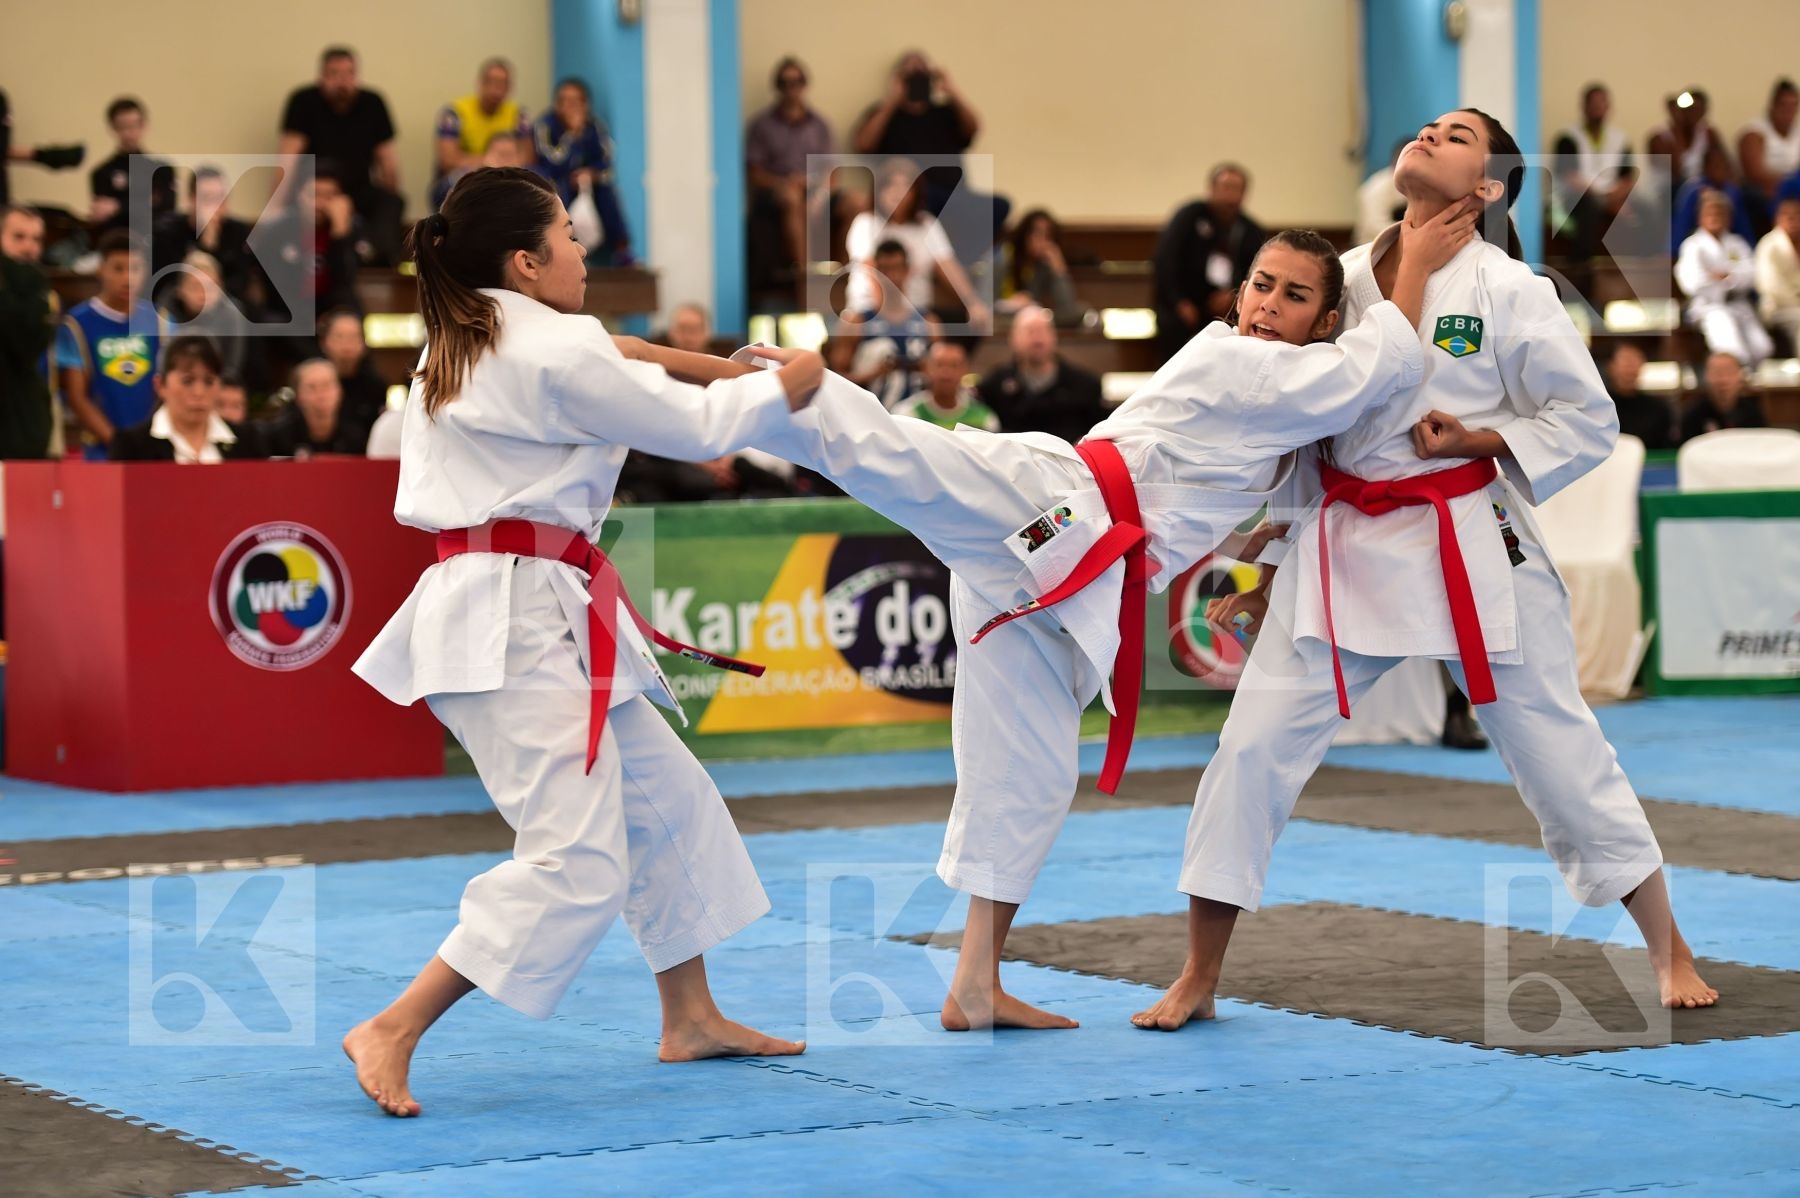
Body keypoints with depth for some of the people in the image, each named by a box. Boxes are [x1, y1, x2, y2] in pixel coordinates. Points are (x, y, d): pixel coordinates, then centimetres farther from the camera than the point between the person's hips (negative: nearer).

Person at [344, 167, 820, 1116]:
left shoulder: (467, 345, 15)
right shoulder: (554, 353, -13)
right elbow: (693, 428, -3)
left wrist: (721, 371, 14)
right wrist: (782, 388, 14)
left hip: (516, 610, 11)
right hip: (521, 620, -11)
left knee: (667, 798, 20)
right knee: (577, 862, -14)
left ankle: (691, 1019, 30)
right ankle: (390, 1035, -14)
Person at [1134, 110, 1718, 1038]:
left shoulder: (1507, 290, -6)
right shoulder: (1341, 279, 5)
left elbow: (1587, 422, -1)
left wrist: (1476, 439, -14)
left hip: (1471, 544, -3)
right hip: (1342, 544, 3)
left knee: (1556, 746, 3)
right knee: (1254, 747, -3)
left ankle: (1670, 955, 20)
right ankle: (1197, 980, 9)